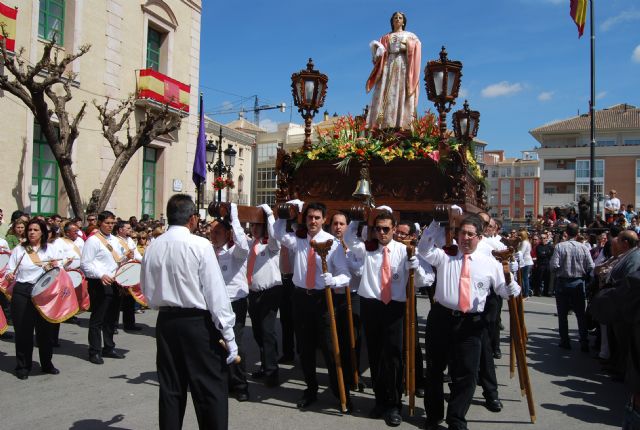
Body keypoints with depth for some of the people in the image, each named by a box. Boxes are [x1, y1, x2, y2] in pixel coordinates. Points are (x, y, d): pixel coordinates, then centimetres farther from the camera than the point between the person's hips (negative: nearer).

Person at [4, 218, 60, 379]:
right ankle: (23, 366, 16)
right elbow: (10, 271, 6)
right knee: (23, 330, 2)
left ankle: (47, 363, 21)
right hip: (22, 293, -1)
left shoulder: (50, 249, 8)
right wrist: (9, 276, -15)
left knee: (45, 328, 6)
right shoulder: (19, 250, 6)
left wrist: (55, 267, -11)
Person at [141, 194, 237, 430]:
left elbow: (147, 291, 10)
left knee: (170, 389, 16)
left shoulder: (152, 247, 1)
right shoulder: (200, 245, -14)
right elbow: (216, 293, -15)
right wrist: (228, 335, -11)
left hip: (166, 322, 6)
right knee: (211, 391, 3)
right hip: (198, 323, -5)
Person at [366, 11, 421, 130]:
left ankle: (403, 126, -25)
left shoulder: (410, 35, 21)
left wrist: (407, 46, -12)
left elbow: (416, 47, 4)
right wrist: (377, 49, -5)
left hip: (404, 66, -1)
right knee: (386, 94, -15)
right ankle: (384, 125, -25)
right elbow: (381, 53, 16)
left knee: (402, 94, -15)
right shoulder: (386, 37, 25)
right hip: (389, 65, 1)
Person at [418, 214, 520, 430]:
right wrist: (437, 224, -18)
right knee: (434, 370, 12)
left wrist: (509, 280, -17)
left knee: (466, 374, 3)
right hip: (441, 318, 1)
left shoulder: (489, 263, 5)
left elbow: (505, 291, 6)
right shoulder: (444, 256, 5)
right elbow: (424, 249, -10)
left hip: (471, 323, 0)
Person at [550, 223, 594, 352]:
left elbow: (554, 265, -18)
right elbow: (591, 267, -8)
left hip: (562, 282, -1)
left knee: (562, 314, 10)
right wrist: (583, 275, 12)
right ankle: (584, 342, 10)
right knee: (580, 313, 10)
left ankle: (565, 341, 14)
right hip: (579, 283, 2)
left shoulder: (560, 246, -13)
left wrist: (557, 274, 4)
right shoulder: (583, 248, -8)